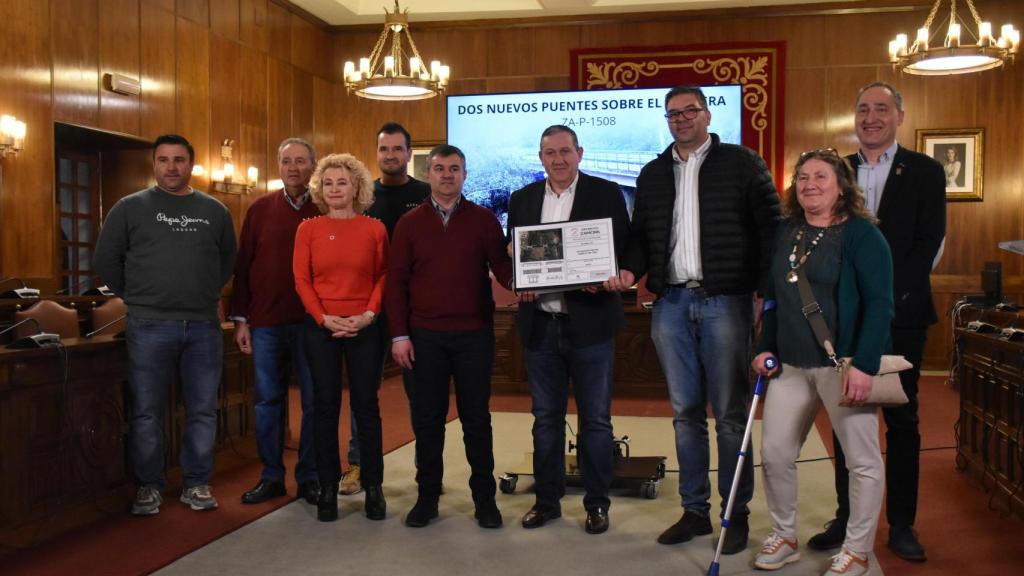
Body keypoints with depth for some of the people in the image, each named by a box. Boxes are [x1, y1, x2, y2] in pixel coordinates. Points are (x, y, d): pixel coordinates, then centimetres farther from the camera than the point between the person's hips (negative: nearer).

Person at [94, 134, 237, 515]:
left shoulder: (215, 211, 10)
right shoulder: (131, 207, 3)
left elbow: (228, 260, 19)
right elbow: (106, 260, 7)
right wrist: (137, 298, 7)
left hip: (203, 326, 2)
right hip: (149, 327, -2)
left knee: (203, 411, 7)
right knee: (147, 411, 4)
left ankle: (196, 484, 19)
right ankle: (148, 486, 18)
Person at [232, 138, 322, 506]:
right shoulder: (260, 209, 7)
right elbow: (243, 265, 7)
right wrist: (240, 319, 2)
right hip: (265, 323, 2)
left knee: (314, 401, 5)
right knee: (268, 401, 9)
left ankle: (309, 478, 17)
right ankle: (271, 476, 21)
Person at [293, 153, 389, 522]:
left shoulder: (374, 229, 2)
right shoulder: (308, 229, 4)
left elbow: (384, 275, 3)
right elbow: (301, 279, 0)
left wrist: (369, 313, -10)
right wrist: (324, 317, -10)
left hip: (364, 327, -1)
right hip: (320, 327, 1)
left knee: (366, 405, 4)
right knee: (325, 406, 6)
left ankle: (373, 486, 15)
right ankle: (328, 488, 16)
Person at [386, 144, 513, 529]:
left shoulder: (483, 220, 4)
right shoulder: (409, 223, 6)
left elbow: (501, 265, 1)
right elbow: (396, 281, 4)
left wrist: (517, 283, -22)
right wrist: (399, 334, -3)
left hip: (474, 334, -1)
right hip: (425, 337, 1)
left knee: (476, 417, 6)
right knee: (427, 418, 8)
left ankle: (484, 498, 16)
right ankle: (427, 496, 19)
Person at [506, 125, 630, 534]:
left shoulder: (606, 193, 1)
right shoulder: (522, 200, 11)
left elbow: (624, 250, 1)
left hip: (589, 321, -3)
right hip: (540, 324, 3)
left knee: (595, 419, 5)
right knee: (546, 418, 12)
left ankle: (597, 503, 18)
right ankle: (547, 500, 24)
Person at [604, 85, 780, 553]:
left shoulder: (741, 163, 2)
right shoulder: (652, 174, 16)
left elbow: (771, 228, -2)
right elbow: (641, 235, 18)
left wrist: (767, 290, -11)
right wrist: (630, 269, -3)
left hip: (725, 302, -4)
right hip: (671, 303, 4)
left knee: (729, 413, 1)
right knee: (686, 412, 9)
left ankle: (736, 513, 13)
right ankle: (694, 510, 19)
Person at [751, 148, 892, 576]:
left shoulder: (861, 233, -7)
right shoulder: (784, 232, 10)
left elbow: (879, 303, -13)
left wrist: (864, 365, -20)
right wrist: (765, 348, 9)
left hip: (843, 364, -5)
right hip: (791, 365, 6)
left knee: (862, 460, 5)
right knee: (774, 453, 7)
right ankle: (784, 538, 25)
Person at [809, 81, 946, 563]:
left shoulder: (924, 171, 3)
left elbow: (929, 245, -5)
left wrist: (885, 296, -14)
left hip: (899, 315, -2)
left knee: (901, 418, 6)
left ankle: (901, 524, 16)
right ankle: (847, 518, 17)